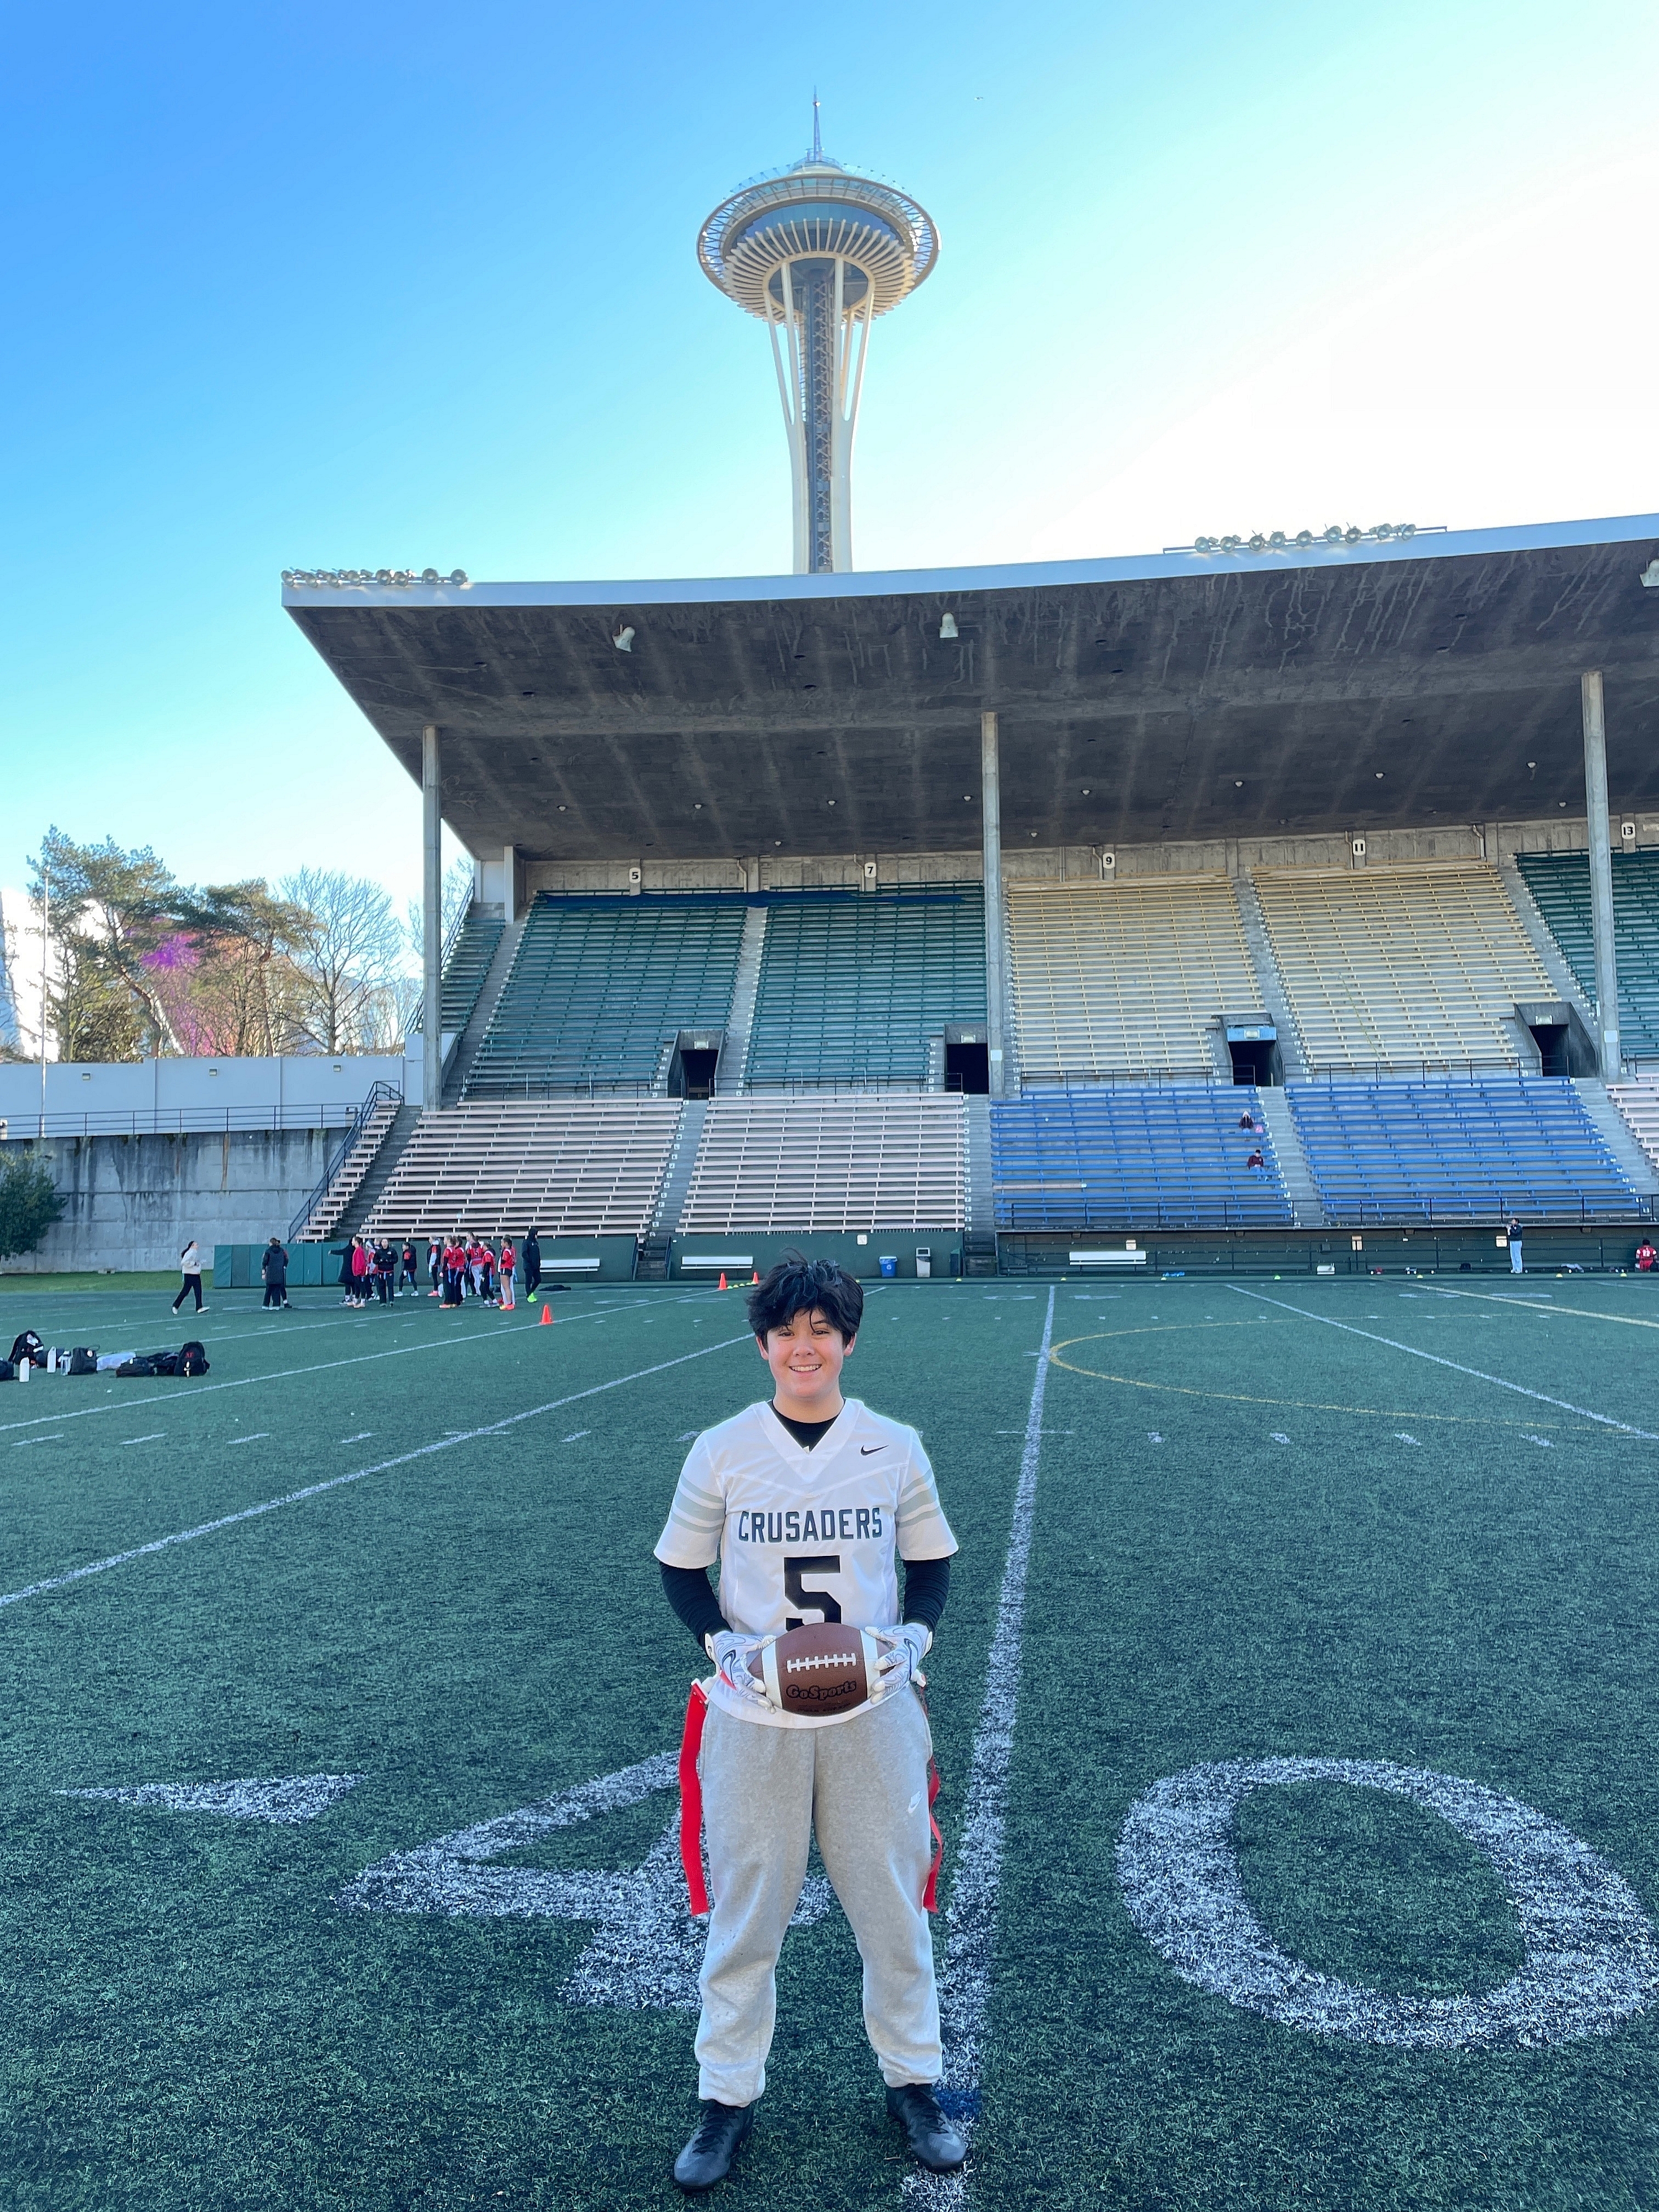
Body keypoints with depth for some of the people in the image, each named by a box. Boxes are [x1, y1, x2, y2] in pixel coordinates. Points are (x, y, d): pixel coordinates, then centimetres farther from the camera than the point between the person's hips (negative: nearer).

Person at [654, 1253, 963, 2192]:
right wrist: (723, 1643, -12)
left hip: (875, 1714, 1)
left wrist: (915, 1635, -10)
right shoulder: (721, 1451, -6)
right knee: (744, 1914, 12)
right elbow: (682, 1569, 4)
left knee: (896, 1904, 14)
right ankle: (729, 2097, 34)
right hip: (754, 1720, 0)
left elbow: (932, 1562, 7)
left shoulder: (895, 1447, -4)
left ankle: (916, 2082, 37)